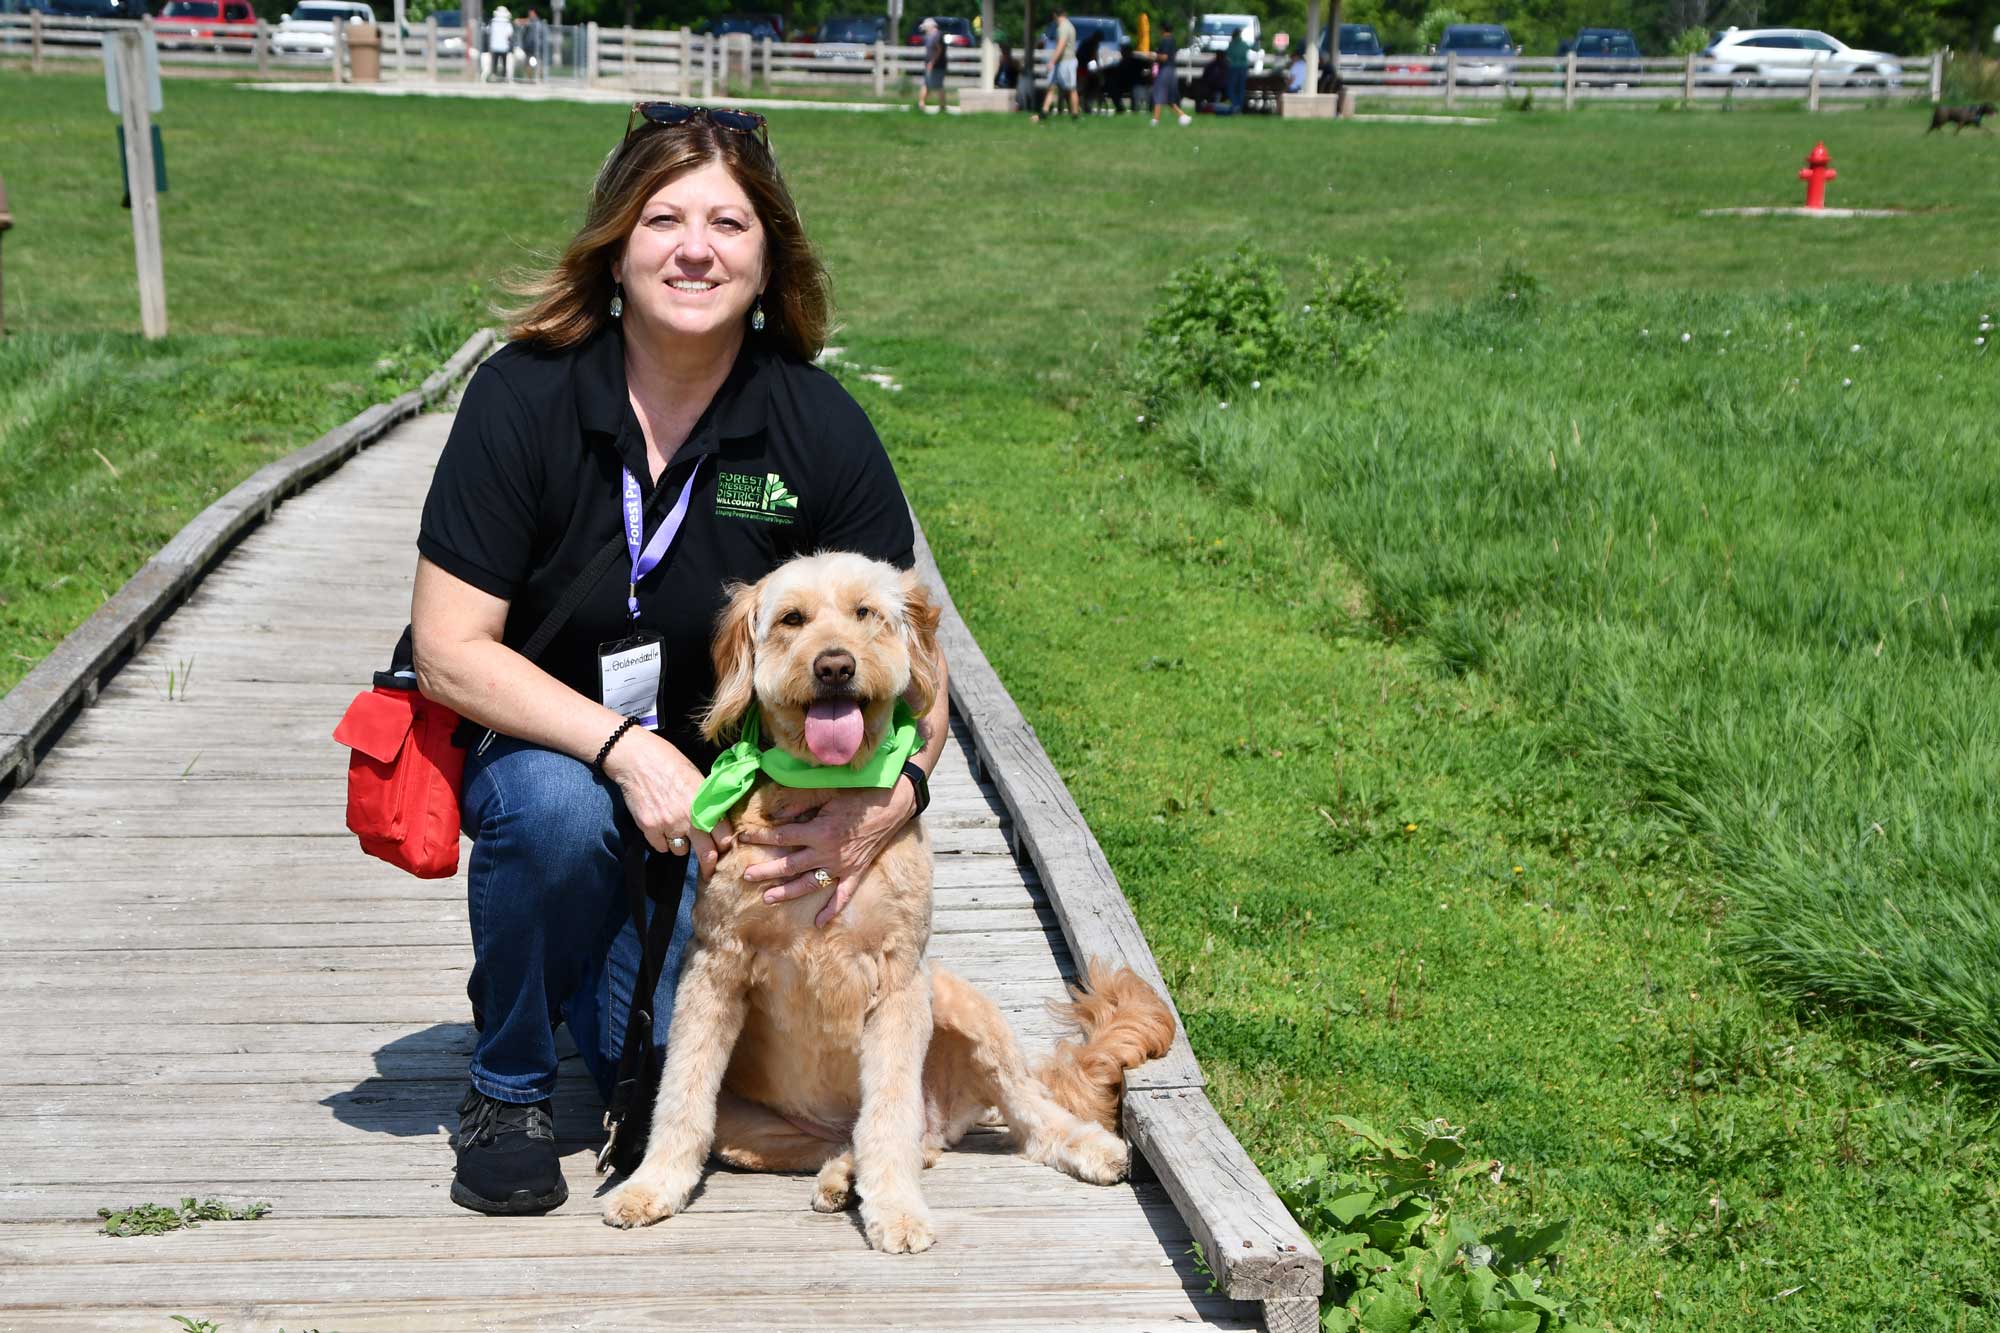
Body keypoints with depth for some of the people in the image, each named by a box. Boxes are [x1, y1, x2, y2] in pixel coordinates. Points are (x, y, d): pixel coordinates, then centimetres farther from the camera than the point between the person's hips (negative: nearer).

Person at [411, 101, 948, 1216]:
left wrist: (882, 808, -30)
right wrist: (625, 748, -30)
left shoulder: (819, 426, -13)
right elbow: (451, 650, -17)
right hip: (541, 742, 0)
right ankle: (509, 1090, -7)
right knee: (557, 807, -36)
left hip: (729, 787, 1)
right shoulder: (524, 398, -17)